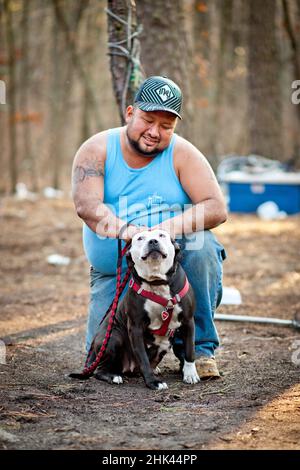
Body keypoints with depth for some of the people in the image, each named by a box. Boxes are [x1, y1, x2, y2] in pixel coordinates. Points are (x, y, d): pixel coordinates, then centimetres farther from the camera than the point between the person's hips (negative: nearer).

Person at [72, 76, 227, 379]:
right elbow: (86, 205, -22)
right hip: (114, 272, 1)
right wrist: (125, 230, -41)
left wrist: (169, 228, -35)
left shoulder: (182, 154, -5)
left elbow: (217, 208, -16)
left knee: (202, 246, -32)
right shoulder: (96, 150, -5)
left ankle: (198, 346, -14)